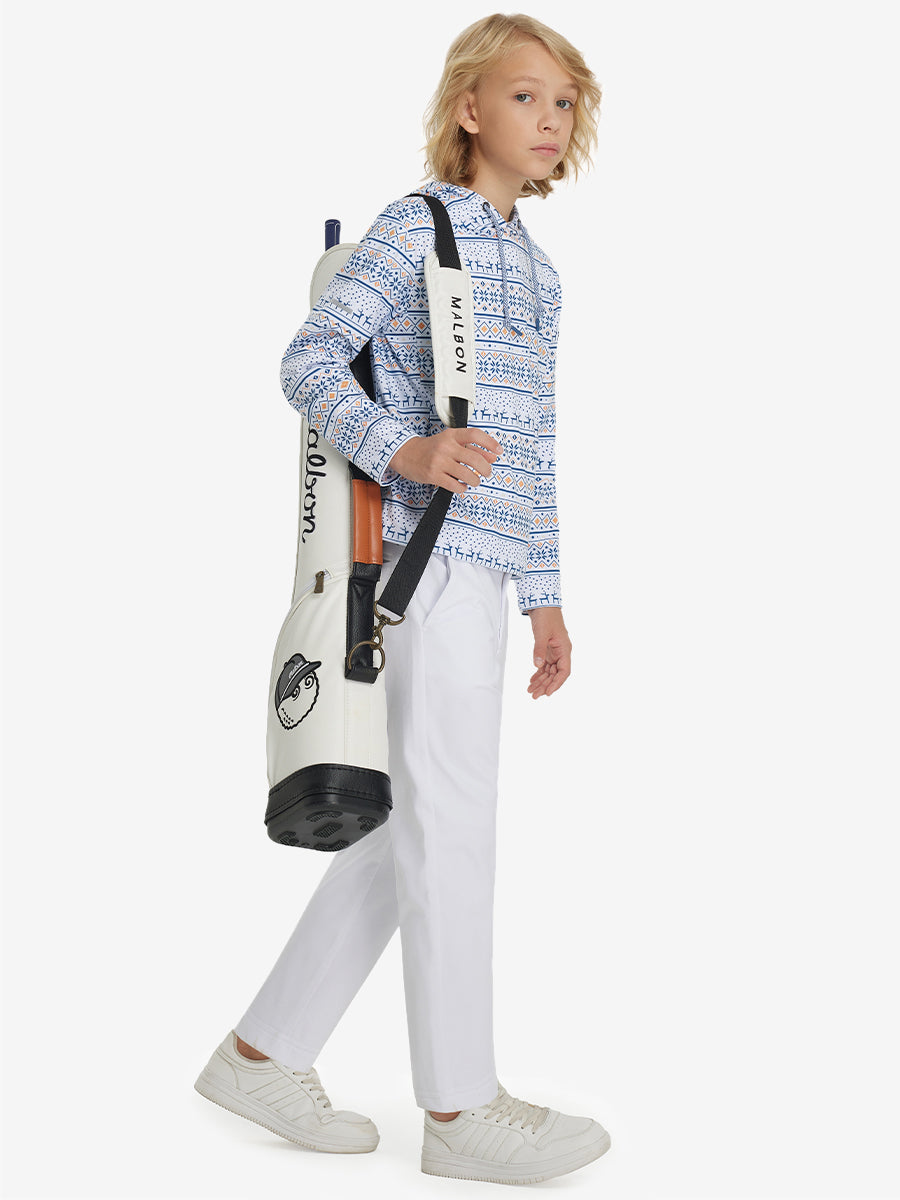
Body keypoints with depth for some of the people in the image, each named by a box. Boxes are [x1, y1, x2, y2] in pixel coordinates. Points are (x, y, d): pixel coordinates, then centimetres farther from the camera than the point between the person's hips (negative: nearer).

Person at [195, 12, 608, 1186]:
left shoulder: (536, 268, 21)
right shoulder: (415, 225, -3)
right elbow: (310, 359, -10)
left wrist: (546, 592, 19)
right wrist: (405, 452, -25)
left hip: (488, 566, 9)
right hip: (430, 552, -9)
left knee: (412, 824, 10)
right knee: (450, 819, -4)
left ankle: (264, 1053, 21)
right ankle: (462, 1106, 9)